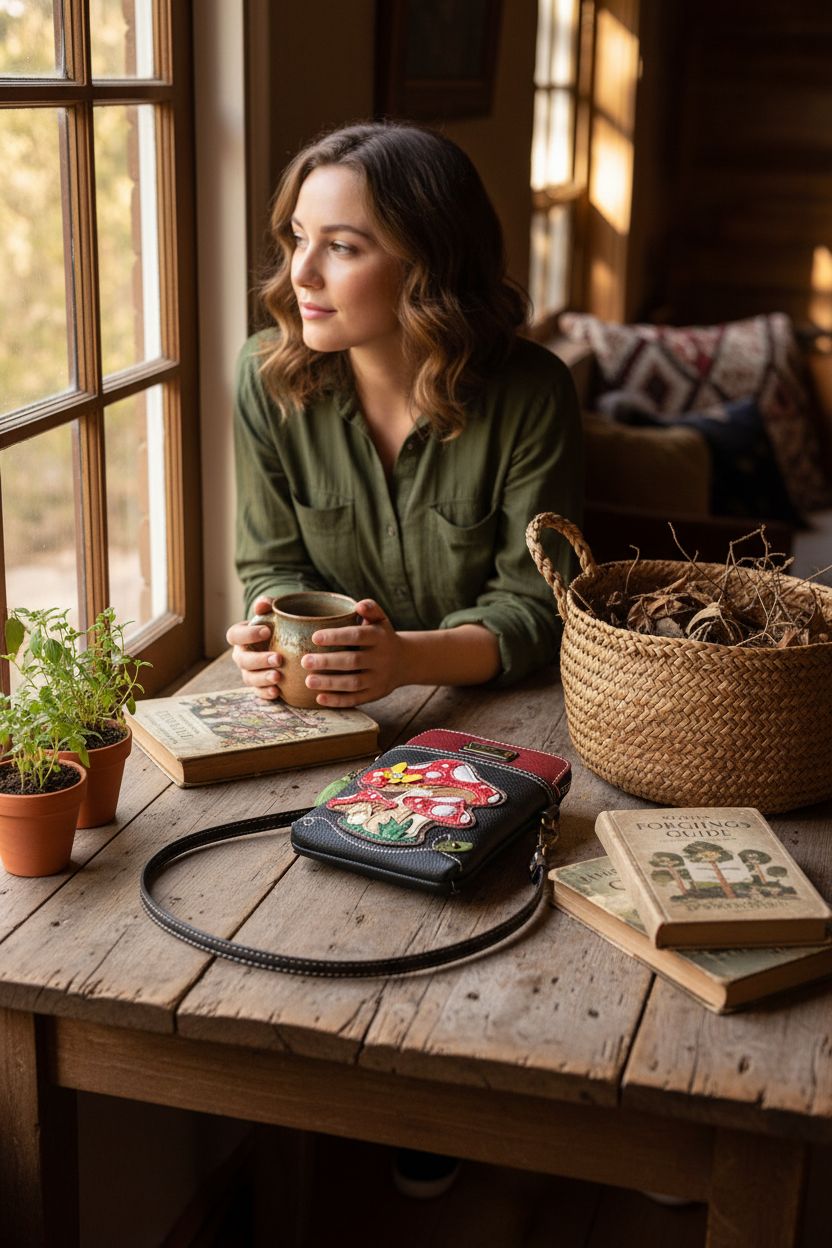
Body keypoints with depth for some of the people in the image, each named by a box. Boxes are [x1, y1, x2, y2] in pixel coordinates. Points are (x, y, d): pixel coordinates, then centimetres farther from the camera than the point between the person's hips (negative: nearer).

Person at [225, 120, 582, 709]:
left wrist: (407, 658, -29)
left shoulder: (532, 394, -13)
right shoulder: (268, 375, -4)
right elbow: (275, 563, 4)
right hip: (324, 714, 3)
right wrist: (279, 634, -19)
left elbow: (533, 603, -10)